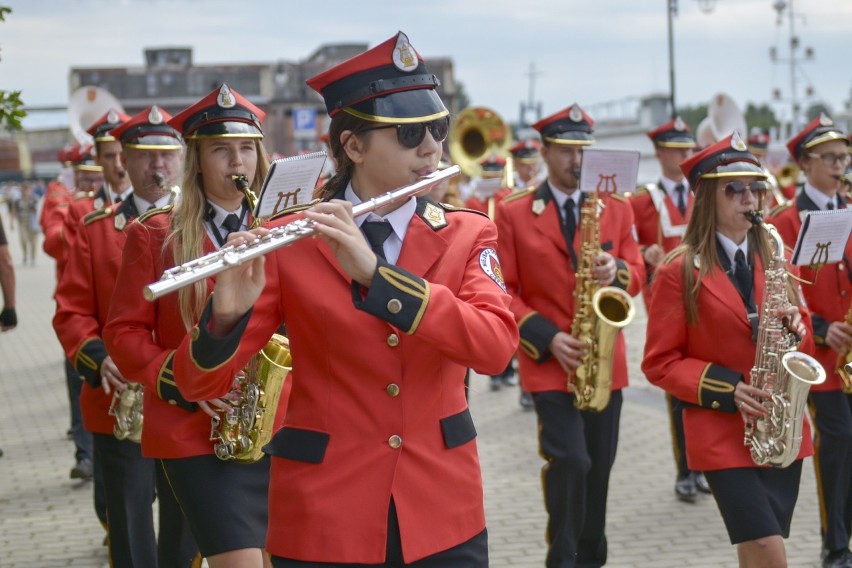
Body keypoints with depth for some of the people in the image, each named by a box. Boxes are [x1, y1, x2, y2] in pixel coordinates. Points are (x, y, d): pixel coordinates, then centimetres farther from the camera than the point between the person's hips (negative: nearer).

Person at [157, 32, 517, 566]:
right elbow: (199, 383, -9)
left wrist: (376, 272, -27)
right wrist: (226, 314, -30)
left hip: (443, 509, 2)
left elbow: (496, 344, -18)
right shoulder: (288, 242, -6)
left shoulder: (467, 234, 0)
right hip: (324, 519, -2)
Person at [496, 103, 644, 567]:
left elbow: (636, 275, 7)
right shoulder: (513, 212, -3)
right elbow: (503, 291, -4)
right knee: (569, 461, -16)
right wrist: (546, 338, -16)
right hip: (549, 363, -4)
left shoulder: (616, 208, 7)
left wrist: (616, 271, -17)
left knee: (599, 467, 11)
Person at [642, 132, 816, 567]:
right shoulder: (679, 271, -7)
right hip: (720, 432, -5)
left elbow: (799, 340, 16)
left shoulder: (775, 259, 9)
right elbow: (659, 363, -6)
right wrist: (727, 390, -17)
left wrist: (797, 327, -8)